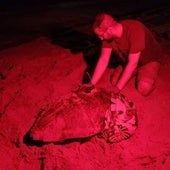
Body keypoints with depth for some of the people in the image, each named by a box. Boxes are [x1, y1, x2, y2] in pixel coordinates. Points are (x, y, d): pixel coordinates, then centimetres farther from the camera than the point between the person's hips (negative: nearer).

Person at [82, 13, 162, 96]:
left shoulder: (135, 30, -38)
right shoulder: (108, 36, -19)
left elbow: (132, 63, -36)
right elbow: (103, 59, -18)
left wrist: (118, 88, -35)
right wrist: (91, 84, -24)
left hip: (150, 60, -6)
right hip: (129, 61, 6)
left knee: (144, 89, -26)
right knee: (114, 81, -10)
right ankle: (136, 72, 15)